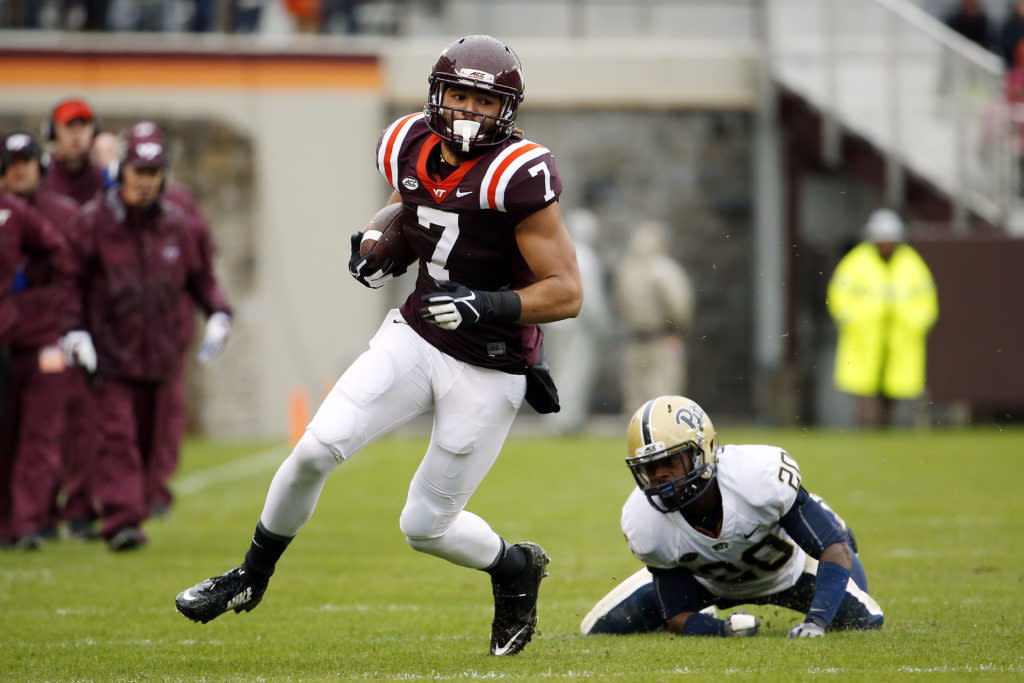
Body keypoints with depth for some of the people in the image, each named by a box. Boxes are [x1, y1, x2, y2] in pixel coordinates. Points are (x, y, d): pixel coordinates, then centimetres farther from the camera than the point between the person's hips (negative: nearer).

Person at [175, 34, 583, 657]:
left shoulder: (516, 174, -22)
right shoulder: (412, 149, -2)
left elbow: (567, 293, -19)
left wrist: (487, 306, -31)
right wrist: (378, 252, -1)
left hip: (489, 370, -5)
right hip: (416, 336, 5)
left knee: (427, 526, 2)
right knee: (317, 449, -10)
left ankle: (516, 568, 33)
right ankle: (251, 578, 12)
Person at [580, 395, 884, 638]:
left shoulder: (764, 475, -42)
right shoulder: (645, 525, -34)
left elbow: (835, 549, -34)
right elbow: (678, 617, -24)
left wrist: (816, 621, -50)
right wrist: (721, 629, -48)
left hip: (785, 572, -1)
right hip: (705, 582, 1)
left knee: (864, 621, -6)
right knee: (600, 631, -7)